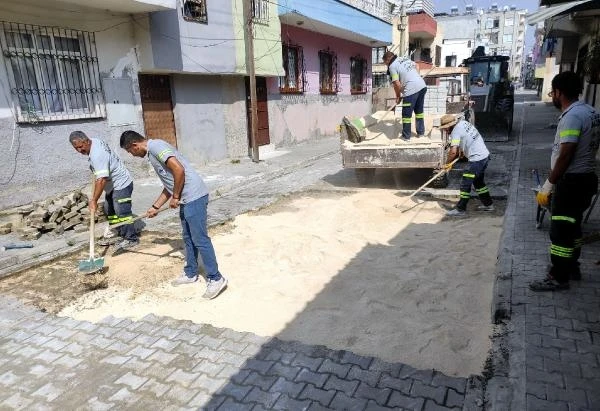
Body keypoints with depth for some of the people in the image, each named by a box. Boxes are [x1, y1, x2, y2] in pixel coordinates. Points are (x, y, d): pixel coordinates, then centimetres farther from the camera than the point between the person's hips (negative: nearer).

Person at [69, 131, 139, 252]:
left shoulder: (97, 155, -30)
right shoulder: (95, 141, 0)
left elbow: (101, 180, -34)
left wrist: (94, 200, -33)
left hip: (121, 184, -11)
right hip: (112, 185, 11)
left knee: (122, 213, -10)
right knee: (110, 211, 16)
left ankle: (131, 239, 0)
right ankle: (121, 235, 25)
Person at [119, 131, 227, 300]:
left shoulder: (156, 146, -10)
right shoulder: (153, 152, 21)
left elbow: (179, 170, -22)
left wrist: (175, 197, -11)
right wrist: (155, 207, 27)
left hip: (194, 197, -10)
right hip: (186, 199, 10)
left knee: (200, 239, -5)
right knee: (189, 239, 18)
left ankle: (215, 278, 4)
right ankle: (191, 273, 32)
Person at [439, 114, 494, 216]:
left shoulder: (455, 132, -18)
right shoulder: (463, 122, 9)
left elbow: (453, 151, -25)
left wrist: (447, 163, -12)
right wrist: (461, 150, 21)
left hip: (476, 159, -10)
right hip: (485, 155, 10)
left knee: (465, 184, -2)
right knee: (478, 182, 23)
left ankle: (460, 209, 4)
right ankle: (488, 204, 33)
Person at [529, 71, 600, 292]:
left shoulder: (572, 116, -19)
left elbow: (565, 155, -23)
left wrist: (548, 184, -18)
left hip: (572, 181, -10)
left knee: (560, 229, -2)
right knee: (572, 225, 20)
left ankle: (559, 277, 6)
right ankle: (571, 267, 33)